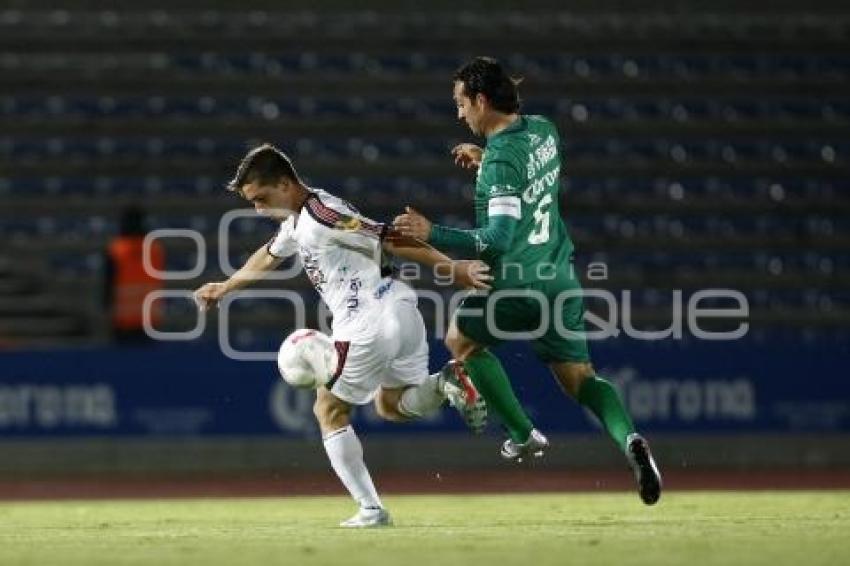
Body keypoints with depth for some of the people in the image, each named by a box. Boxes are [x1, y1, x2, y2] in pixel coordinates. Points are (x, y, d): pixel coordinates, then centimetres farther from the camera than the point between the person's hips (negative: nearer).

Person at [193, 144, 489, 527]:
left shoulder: (321, 215, -14)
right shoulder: (298, 218, 18)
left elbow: (388, 240, -19)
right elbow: (268, 257, 38)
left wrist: (452, 267, -24)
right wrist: (224, 288, 53)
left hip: (370, 322, -10)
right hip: (403, 315, 10)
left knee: (329, 410, 7)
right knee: (391, 405, 23)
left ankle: (370, 510, 0)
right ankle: (447, 384, -7)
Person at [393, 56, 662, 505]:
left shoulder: (500, 160, -20)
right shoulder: (543, 131, 5)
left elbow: (498, 239, -27)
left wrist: (431, 234, -27)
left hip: (518, 284, -7)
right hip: (562, 280, 7)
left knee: (460, 338, 20)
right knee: (578, 376, 13)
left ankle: (523, 434, 13)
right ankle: (629, 438, -16)